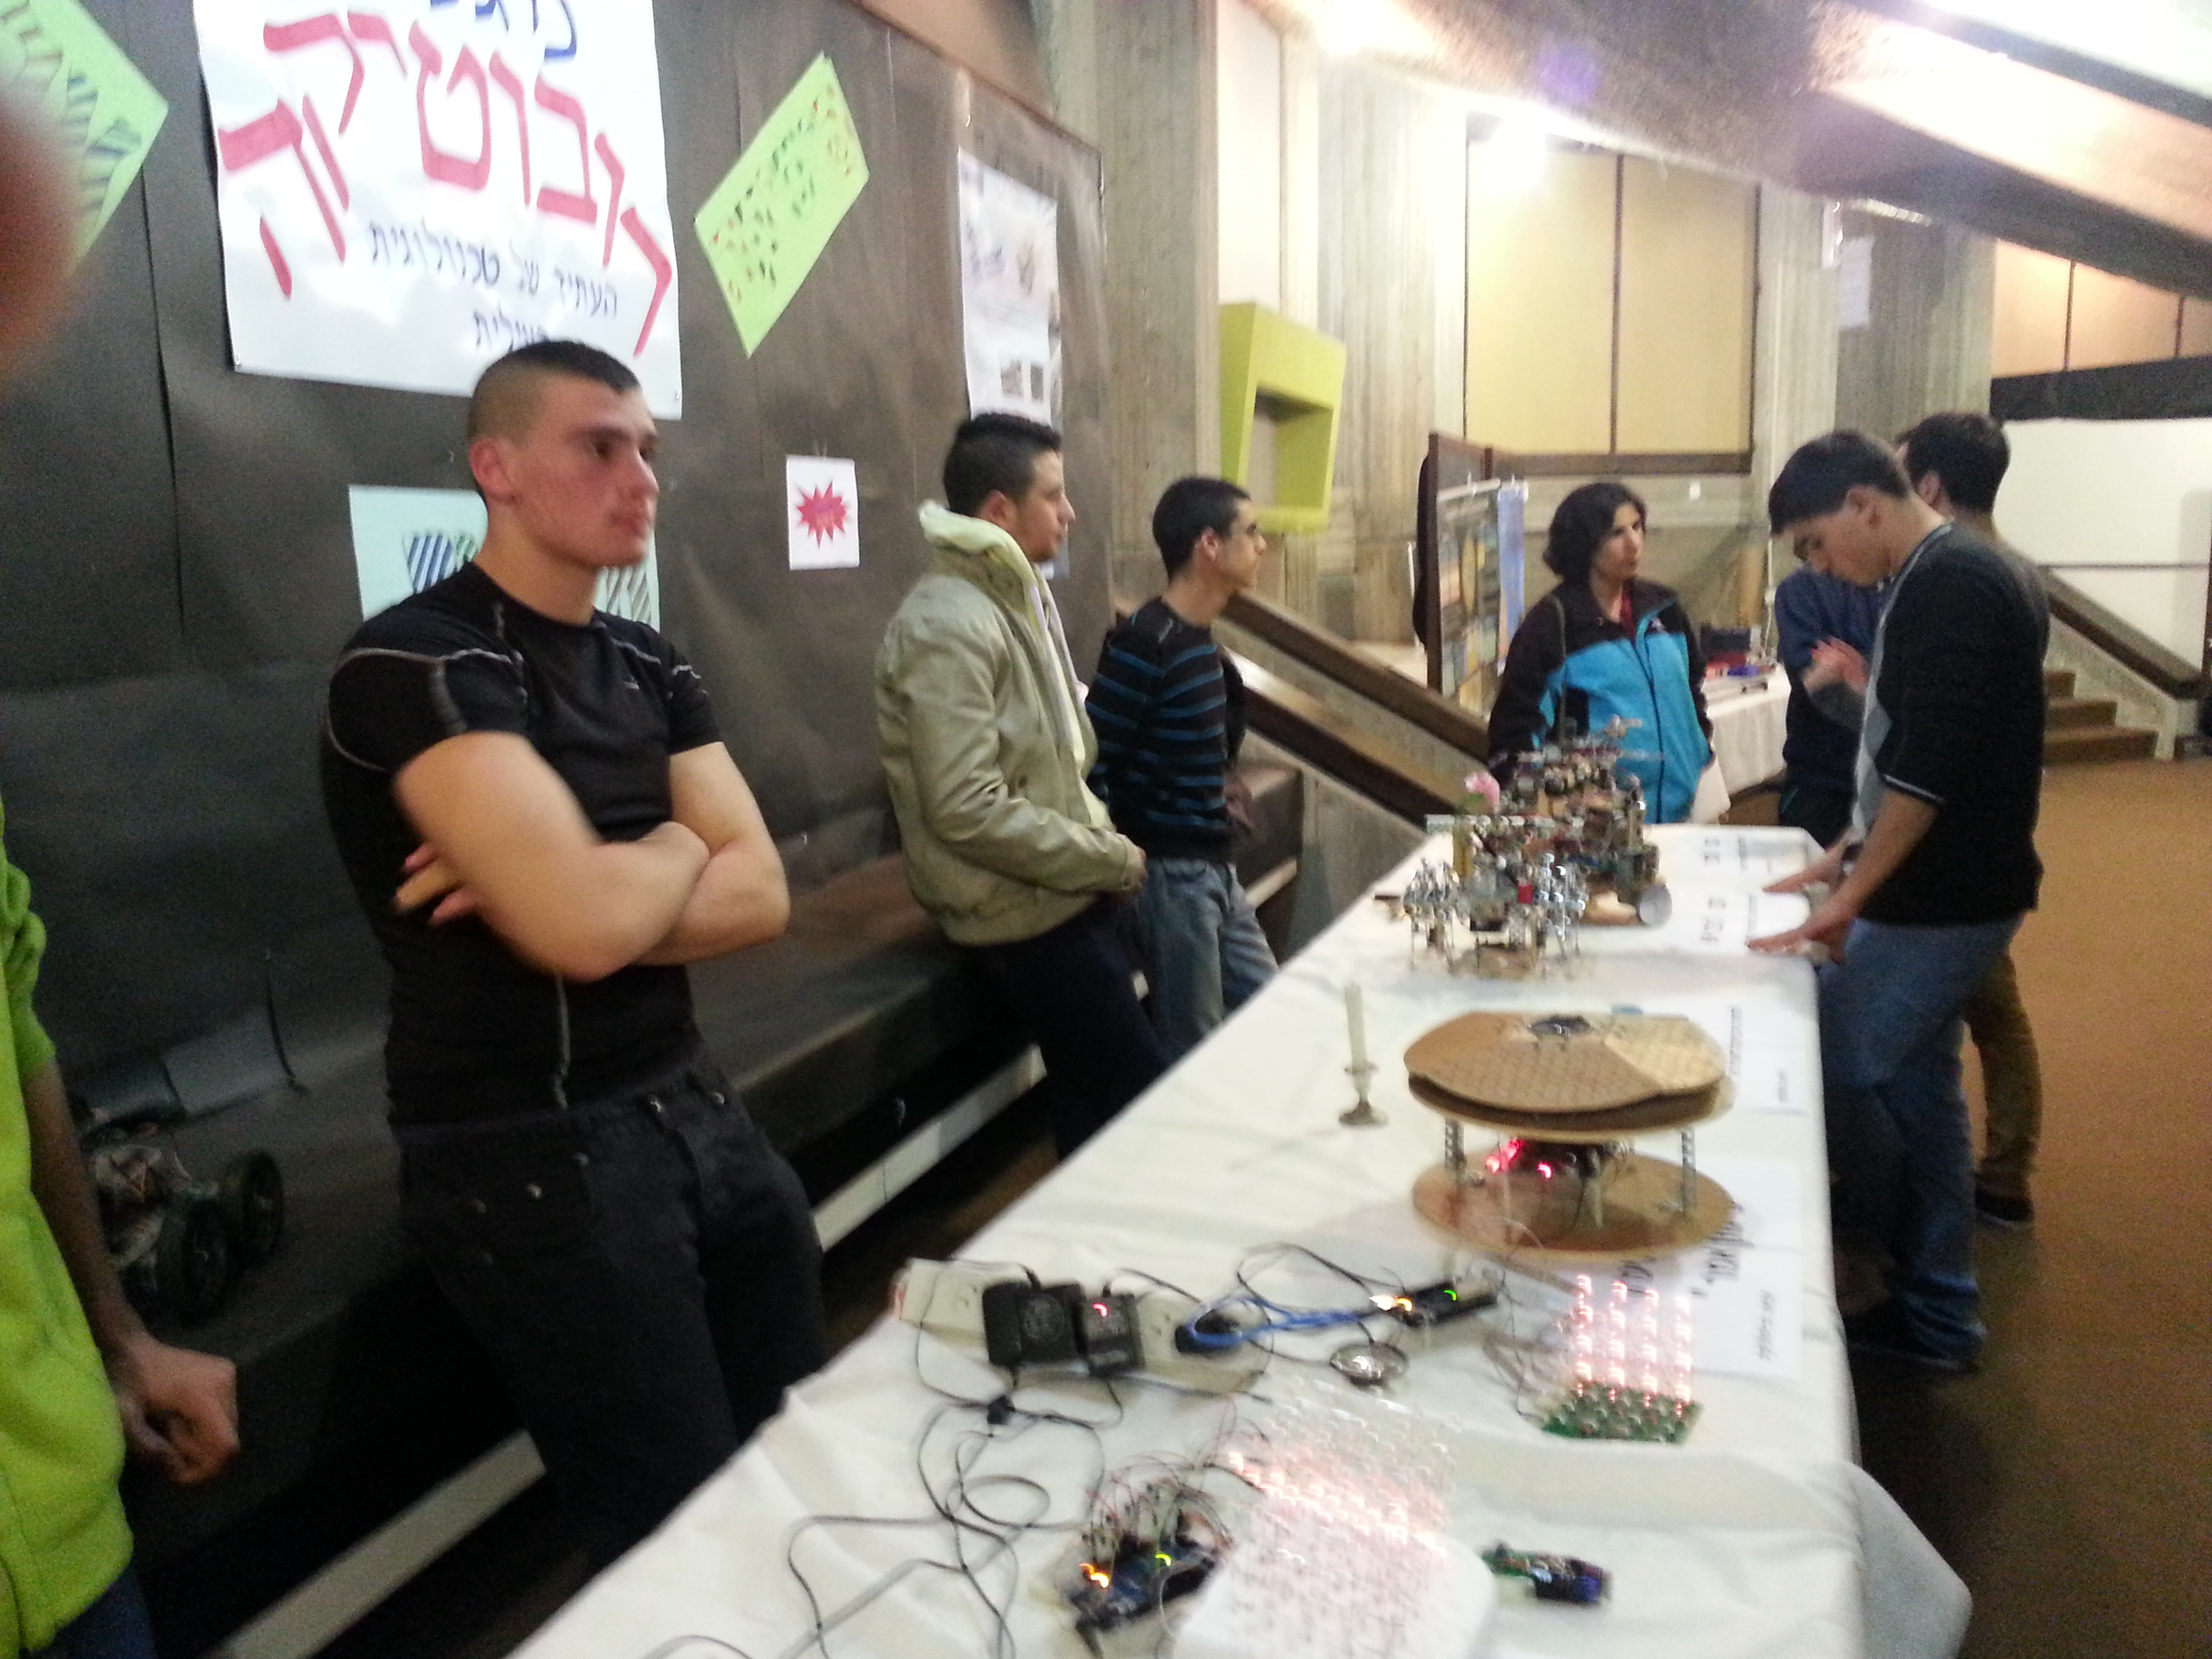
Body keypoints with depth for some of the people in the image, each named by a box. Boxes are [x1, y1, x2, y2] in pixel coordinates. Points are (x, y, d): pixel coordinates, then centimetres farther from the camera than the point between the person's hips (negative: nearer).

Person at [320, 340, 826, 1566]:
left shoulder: (651, 668, 10)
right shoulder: (417, 663, -14)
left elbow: (760, 897, -1)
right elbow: (588, 924, -27)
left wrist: (599, 893, -17)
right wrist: (679, 848, -7)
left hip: (689, 1105, 7)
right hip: (532, 1152, -7)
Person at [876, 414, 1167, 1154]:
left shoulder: (1021, 597, 11)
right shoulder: (948, 626, -19)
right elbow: (969, 813, -24)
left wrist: (1099, 838, 7)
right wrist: (1115, 860, -16)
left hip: (1068, 891, 9)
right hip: (1029, 912, -9)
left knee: (1094, 1104, 16)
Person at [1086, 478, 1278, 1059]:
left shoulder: (1202, 640, 9)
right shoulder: (1145, 642, -20)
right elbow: (1090, 761, -21)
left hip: (1214, 868, 9)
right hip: (1170, 873, -9)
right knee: (1196, 1052, 2)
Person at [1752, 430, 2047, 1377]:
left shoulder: (1948, 585, -19)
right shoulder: (1938, 580, 13)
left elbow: (1931, 763, -24)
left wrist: (1853, 894, -20)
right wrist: (1850, 854, 19)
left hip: (1941, 898, -10)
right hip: (1940, 889, 10)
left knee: (1833, 1072, 0)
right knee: (1913, 1085, 14)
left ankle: (1929, 1311, 20)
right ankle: (1935, 1315, 24)